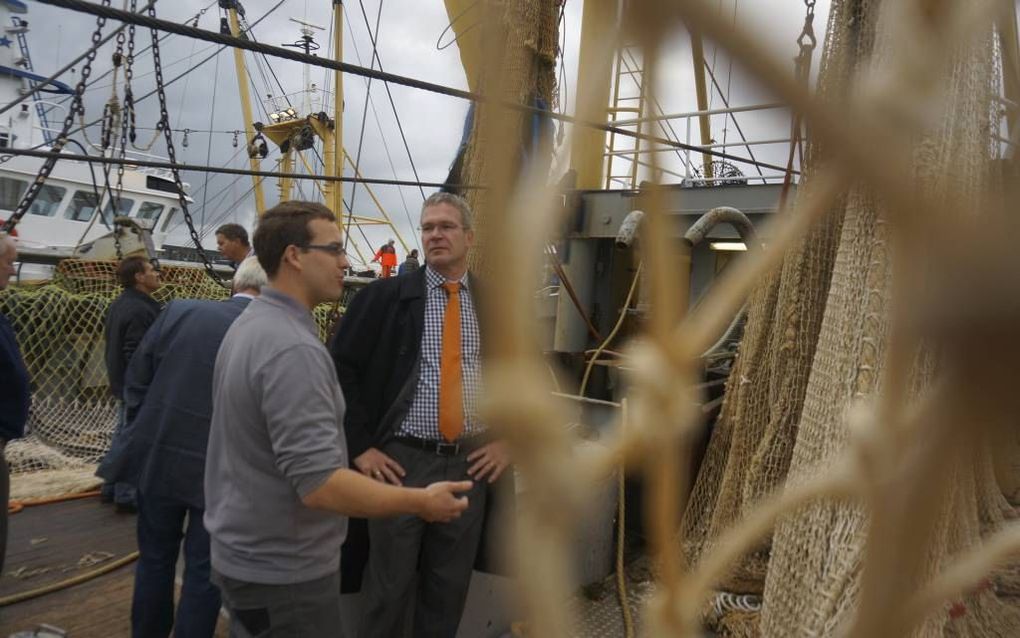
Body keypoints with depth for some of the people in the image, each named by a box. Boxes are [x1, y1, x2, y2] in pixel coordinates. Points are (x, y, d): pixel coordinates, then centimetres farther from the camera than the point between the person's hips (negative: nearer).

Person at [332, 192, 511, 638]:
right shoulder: (385, 297, -3)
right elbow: (341, 370, -2)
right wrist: (360, 446, -6)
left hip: (472, 464, 3)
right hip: (401, 461, -2)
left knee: (451, 586, 14)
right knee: (388, 584, 8)